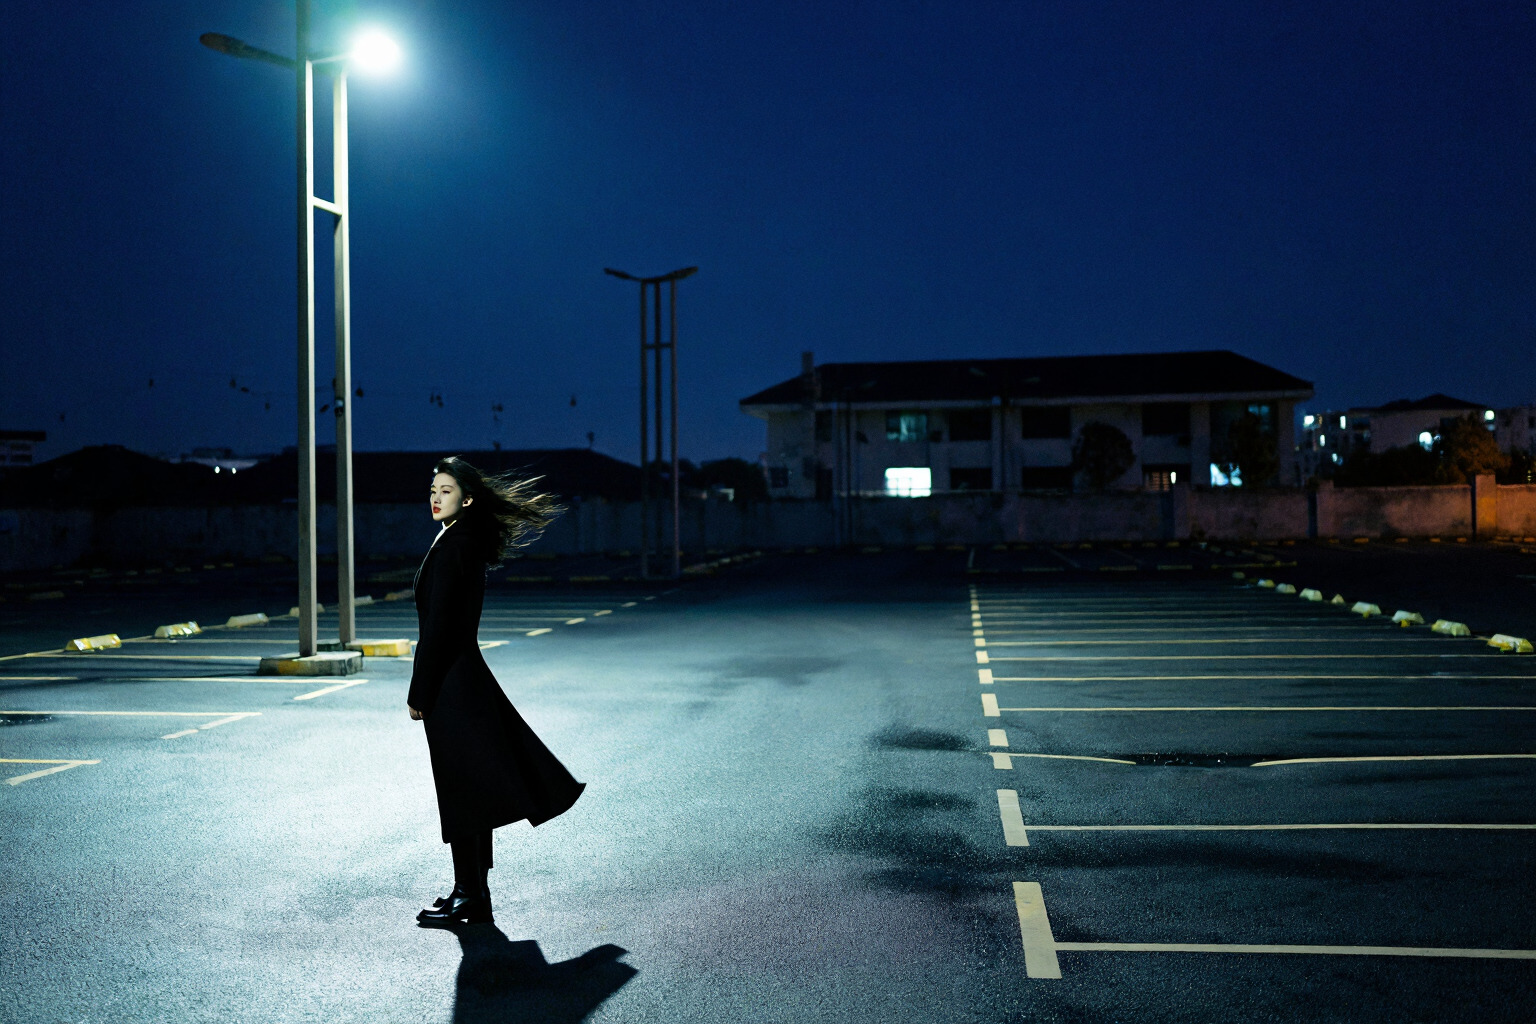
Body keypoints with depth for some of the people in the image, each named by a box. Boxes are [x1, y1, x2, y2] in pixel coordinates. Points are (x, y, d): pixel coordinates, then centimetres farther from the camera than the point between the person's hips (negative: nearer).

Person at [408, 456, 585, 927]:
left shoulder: (451, 548, -16)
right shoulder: (468, 543, 13)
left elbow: (437, 627, -19)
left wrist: (419, 694, -15)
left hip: (450, 681, -10)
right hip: (467, 676, 10)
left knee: (461, 789, -2)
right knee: (472, 788, 14)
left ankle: (469, 898, 6)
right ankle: (473, 891, 24)